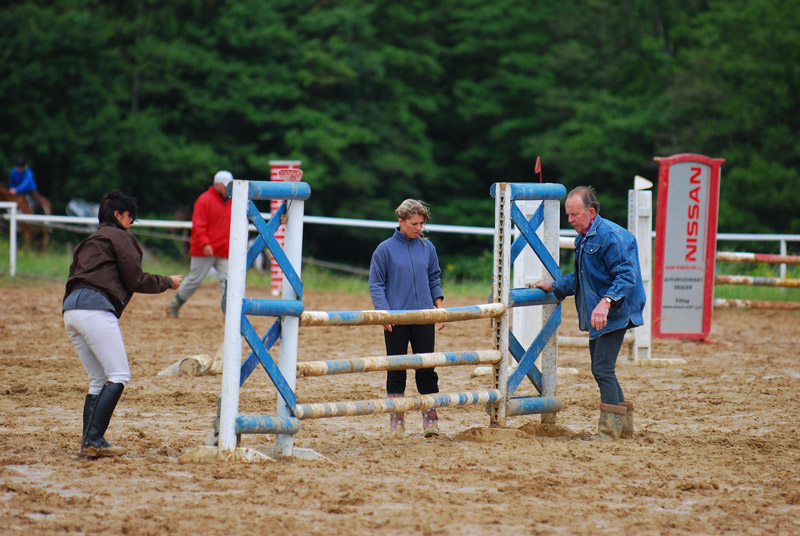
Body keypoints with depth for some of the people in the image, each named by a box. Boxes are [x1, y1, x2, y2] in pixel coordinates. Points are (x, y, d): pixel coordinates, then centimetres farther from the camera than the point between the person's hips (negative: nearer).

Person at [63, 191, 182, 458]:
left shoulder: (88, 242, 31)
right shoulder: (119, 237, 7)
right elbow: (135, 280, 0)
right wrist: (168, 282, 14)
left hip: (70, 310, 9)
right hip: (96, 308, -9)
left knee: (99, 380, 12)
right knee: (118, 376, -10)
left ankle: (88, 442, 2)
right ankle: (94, 440, -21)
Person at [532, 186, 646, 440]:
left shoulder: (611, 236, -17)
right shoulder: (583, 239, 15)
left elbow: (627, 276, -24)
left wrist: (606, 301, -35)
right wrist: (553, 287, 19)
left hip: (613, 315, -10)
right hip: (596, 317, 10)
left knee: (603, 370, -12)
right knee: (600, 370, 14)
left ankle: (610, 431, -8)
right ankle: (624, 426, 24)